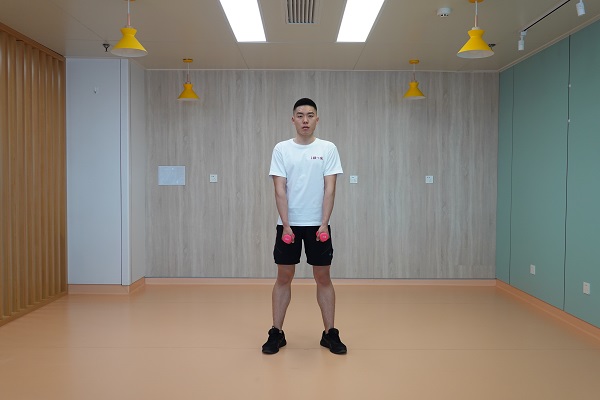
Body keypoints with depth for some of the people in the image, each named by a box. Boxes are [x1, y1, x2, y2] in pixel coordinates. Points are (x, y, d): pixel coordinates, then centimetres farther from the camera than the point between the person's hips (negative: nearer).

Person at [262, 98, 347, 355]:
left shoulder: (328, 149, 0)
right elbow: (280, 190, -5)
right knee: (284, 277, 7)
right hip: (288, 224, 0)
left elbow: (329, 189, -5)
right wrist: (286, 225, -13)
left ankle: (329, 333, 18)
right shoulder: (281, 149, 1)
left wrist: (323, 225, -13)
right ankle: (277, 333, 18)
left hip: (318, 225, 0)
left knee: (323, 278, 6)